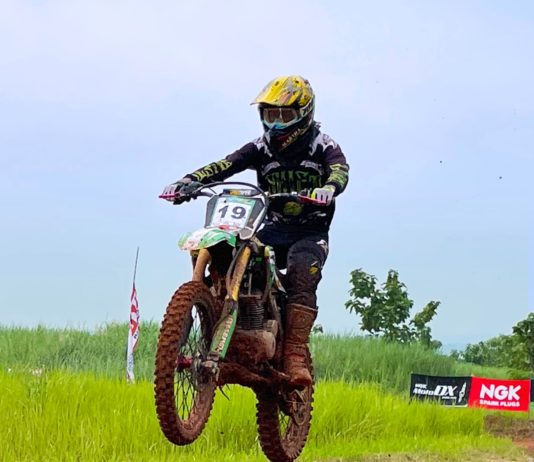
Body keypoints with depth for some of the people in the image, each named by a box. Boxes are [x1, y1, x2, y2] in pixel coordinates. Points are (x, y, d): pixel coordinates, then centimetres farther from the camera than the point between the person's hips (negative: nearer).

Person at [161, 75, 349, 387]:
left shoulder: (323, 146, -2)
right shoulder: (262, 149, 7)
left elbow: (340, 171, -22)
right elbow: (225, 165, -7)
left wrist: (327, 189, -47)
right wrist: (188, 181, -26)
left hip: (311, 231, -4)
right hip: (274, 229, 4)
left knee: (302, 273, -34)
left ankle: (296, 356, -39)